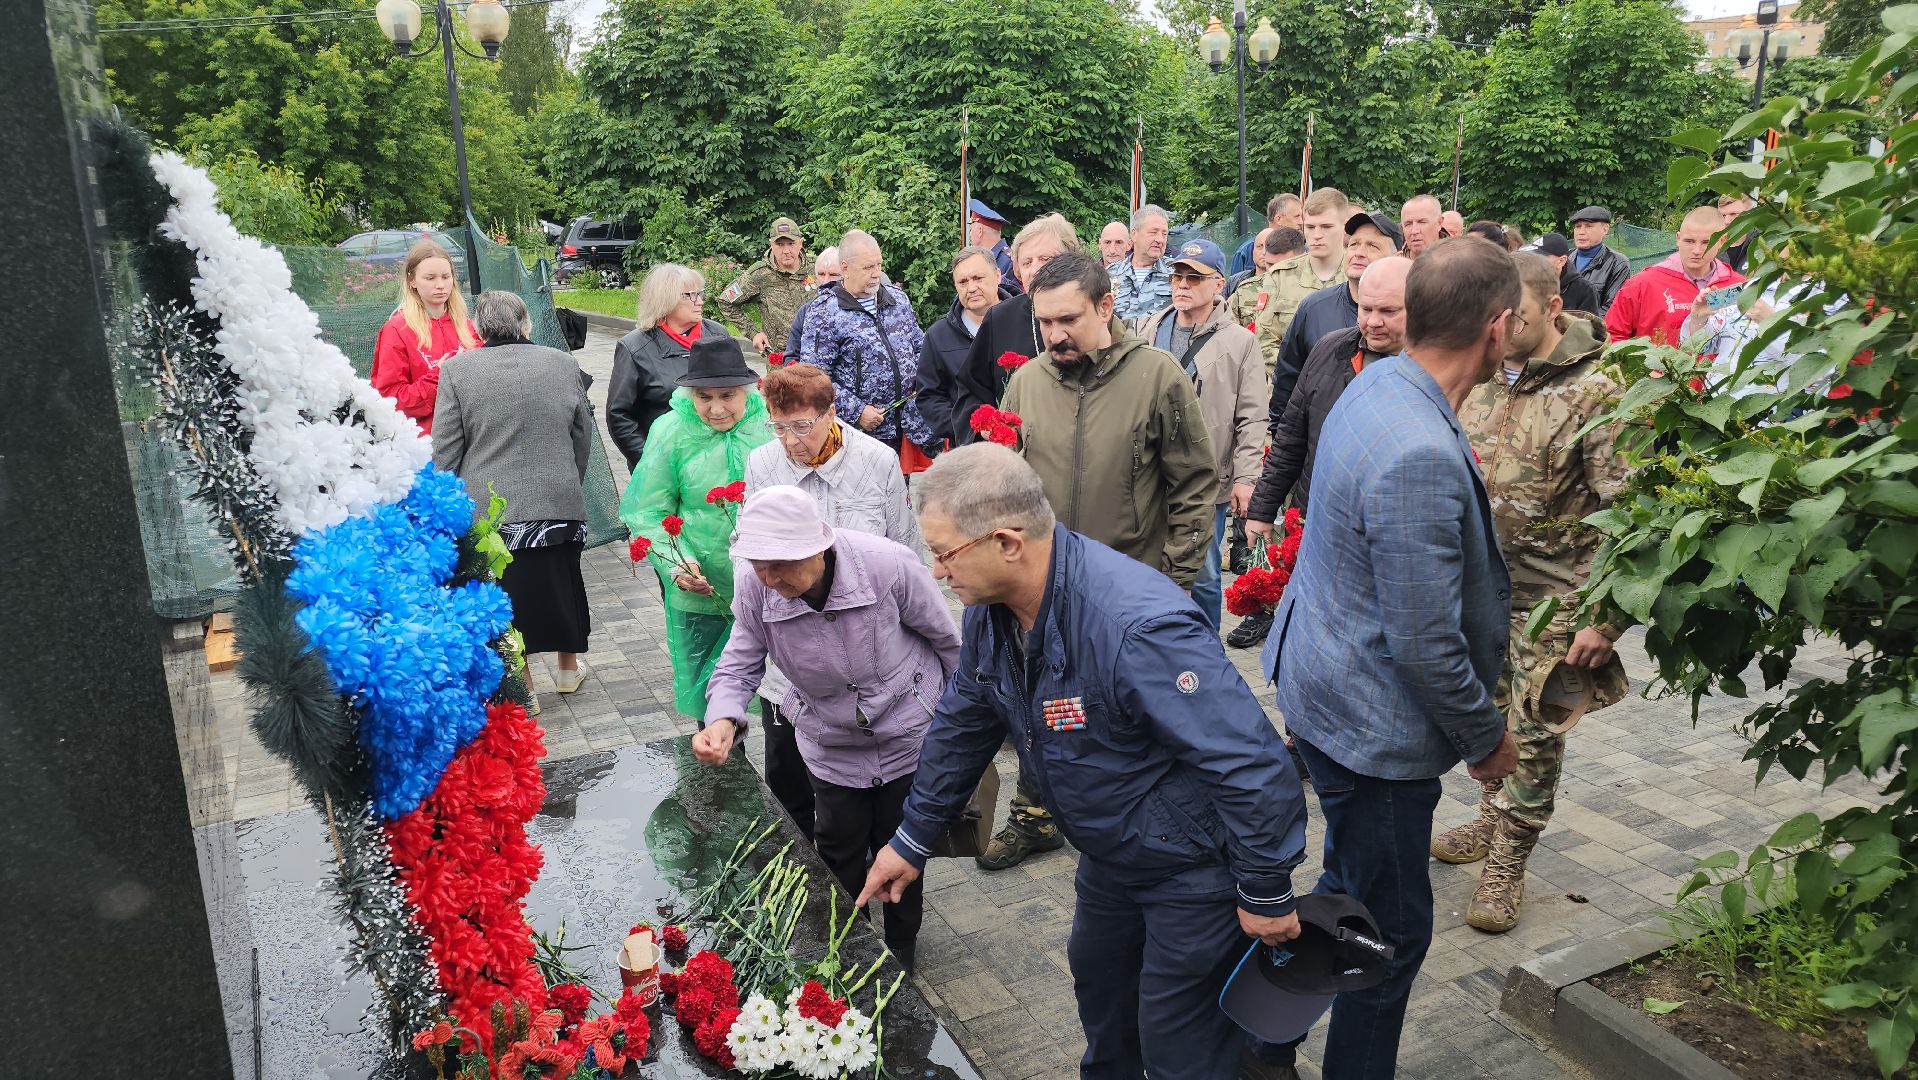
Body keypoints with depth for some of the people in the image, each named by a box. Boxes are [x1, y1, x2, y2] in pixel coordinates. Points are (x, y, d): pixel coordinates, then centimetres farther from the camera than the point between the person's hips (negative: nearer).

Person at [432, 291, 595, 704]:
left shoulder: (457, 370, -5)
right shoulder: (564, 364, 1)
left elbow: (444, 454, -4)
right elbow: (584, 438, 8)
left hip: (488, 511, -2)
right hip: (559, 505, 3)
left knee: (504, 598, 9)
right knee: (561, 587, 20)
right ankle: (568, 669, 37)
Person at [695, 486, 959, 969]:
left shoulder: (890, 566, -32)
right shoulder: (755, 590, -24)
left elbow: (946, 638, -15)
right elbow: (739, 665, -13)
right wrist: (722, 720, -36)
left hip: (908, 736, -2)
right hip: (832, 744, 2)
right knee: (838, 856, 16)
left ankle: (899, 953, 42)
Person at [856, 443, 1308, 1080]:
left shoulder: (1138, 626, -39)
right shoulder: (991, 609, -10)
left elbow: (1251, 761, -33)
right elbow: (962, 726, 7)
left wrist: (1266, 895, -21)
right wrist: (913, 840, 13)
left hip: (1194, 867, -8)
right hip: (1109, 854, 8)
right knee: (1097, 978, 29)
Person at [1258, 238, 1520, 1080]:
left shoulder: (1376, 382, -1)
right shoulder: (1422, 459, -32)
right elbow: (1425, 645, -26)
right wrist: (1486, 736, -9)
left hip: (1325, 686, 10)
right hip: (1373, 723, -10)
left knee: (1352, 891, 27)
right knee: (1391, 930, 12)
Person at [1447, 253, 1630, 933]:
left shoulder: (1594, 394, -16)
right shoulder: (1483, 380, 4)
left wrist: (1605, 617, -19)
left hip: (1551, 598, -5)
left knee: (1533, 731, 4)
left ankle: (1508, 863, 19)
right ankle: (1491, 820, 39)